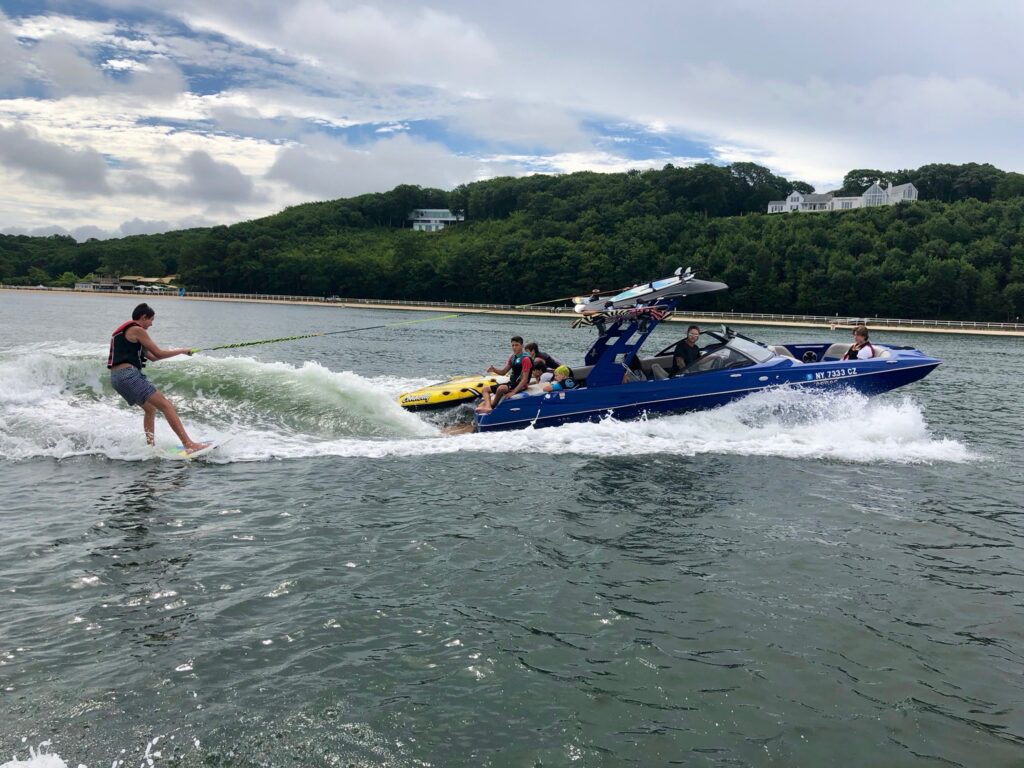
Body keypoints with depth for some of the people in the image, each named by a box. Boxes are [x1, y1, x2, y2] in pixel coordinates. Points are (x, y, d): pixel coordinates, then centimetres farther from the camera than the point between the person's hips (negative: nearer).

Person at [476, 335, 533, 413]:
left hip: (520, 386, -9)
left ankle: (492, 406, -14)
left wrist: (513, 392, -27)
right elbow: (503, 372, 14)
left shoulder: (526, 359, -15)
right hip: (511, 383, 9)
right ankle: (487, 407, -25)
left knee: (501, 388, -37)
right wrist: (493, 369, -8)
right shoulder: (512, 357, 11)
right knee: (485, 389, 3)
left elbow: (525, 379, -19)